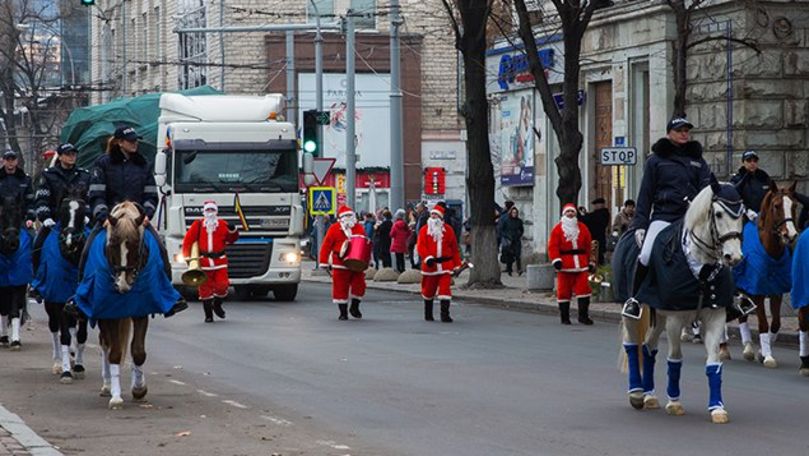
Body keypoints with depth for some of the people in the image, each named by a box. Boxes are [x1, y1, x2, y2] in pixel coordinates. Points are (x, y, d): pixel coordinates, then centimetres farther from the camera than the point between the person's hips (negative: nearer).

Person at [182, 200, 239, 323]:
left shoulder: (222, 225, 4)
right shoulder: (197, 225, 1)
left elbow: (231, 239, 5)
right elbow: (187, 241, 2)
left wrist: (232, 230, -15)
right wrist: (187, 257, -5)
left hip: (220, 261, 1)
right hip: (203, 261, -1)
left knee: (222, 285, -5)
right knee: (205, 288, 0)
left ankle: (217, 305, 25)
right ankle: (208, 315, 9)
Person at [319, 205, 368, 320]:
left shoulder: (359, 228, 8)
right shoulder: (334, 229, -2)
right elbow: (326, 246, -4)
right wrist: (324, 262, -8)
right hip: (340, 265, -3)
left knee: (359, 285, -1)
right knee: (340, 289, -1)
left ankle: (355, 307, 20)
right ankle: (343, 312, 9)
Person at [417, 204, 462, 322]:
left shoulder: (448, 230, 5)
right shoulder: (424, 230, 2)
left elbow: (454, 248, 8)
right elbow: (420, 246, -7)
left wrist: (457, 264, 5)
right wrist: (427, 257, -23)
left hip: (445, 264, 0)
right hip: (430, 264, 0)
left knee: (445, 289, -11)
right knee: (429, 290, 11)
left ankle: (445, 315, -12)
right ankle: (428, 313, 30)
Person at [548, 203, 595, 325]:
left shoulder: (582, 228, 11)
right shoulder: (558, 229, 2)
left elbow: (588, 246, 14)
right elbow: (553, 246, -5)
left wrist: (591, 262, 12)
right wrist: (556, 260, -17)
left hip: (581, 264, 2)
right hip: (565, 265, -2)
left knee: (584, 289, -5)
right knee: (564, 291, 2)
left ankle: (583, 316, 1)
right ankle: (564, 317, 11)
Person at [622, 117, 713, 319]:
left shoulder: (697, 160, 18)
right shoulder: (656, 160, 10)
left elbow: (707, 186, 11)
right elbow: (645, 194, 8)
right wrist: (640, 224, 0)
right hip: (663, 217, -3)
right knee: (646, 255, -25)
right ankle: (634, 298, -8)